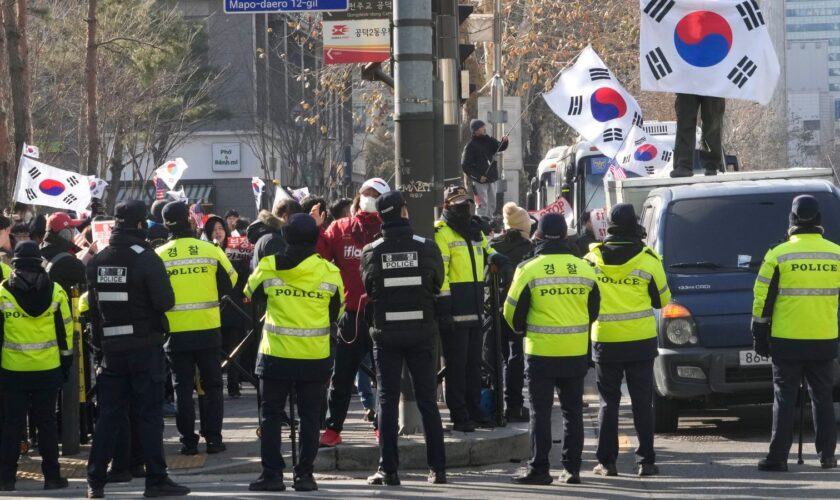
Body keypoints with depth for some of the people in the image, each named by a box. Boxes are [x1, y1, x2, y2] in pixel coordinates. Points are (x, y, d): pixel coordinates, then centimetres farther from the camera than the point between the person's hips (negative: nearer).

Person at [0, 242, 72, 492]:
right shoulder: (56, 292, -2)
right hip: (48, 370, 1)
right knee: (47, 423, 9)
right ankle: (52, 476, 10)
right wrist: (66, 362, 12)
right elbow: (65, 331, 3)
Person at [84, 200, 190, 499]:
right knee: (148, 414, -1)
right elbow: (166, 301, -17)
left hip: (111, 348, 5)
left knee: (109, 415, 10)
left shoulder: (97, 262, 4)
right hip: (145, 347, -5)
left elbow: (92, 306, 11)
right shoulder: (146, 258, -14)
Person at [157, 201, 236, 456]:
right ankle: (213, 438, 8)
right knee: (212, 385, 11)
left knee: (183, 387, 8)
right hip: (208, 329, 0)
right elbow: (229, 284, 4)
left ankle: (188, 441, 6)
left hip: (176, 331, 0)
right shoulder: (211, 250, -6)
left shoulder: (158, 256, -6)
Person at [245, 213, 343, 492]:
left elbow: (251, 294, 14)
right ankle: (304, 474, 6)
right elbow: (337, 313, 8)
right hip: (315, 357, 0)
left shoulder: (268, 268, -6)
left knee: (271, 415, 8)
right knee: (310, 416, 8)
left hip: (275, 354, 0)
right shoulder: (329, 272, -5)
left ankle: (272, 474, 4)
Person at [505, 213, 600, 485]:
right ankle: (572, 468, 11)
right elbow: (593, 310, 13)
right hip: (576, 352, 3)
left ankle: (539, 470, 0)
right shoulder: (584, 269, 3)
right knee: (573, 410, 11)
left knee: (541, 412, 1)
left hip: (541, 351, -3)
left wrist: (522, 330, 20)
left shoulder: (529, 269, -8)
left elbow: (512, 312, -1)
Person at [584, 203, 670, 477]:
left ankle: (606, 461, 4)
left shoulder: (592, 259, -1)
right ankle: (646, 460, 2)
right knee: (642, 402, 4)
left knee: (608, 402, 8)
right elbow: (662, 300, 4)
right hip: (640, 341, -1)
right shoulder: (648, 260, -6)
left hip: (605, 341, 1)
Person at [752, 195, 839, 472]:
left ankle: (778, 456, -1)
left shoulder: (779, 255, -7)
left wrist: (760, 334, 4)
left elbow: (763, 298, -4)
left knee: (785, 397, 2)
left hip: (786, 341, -2)